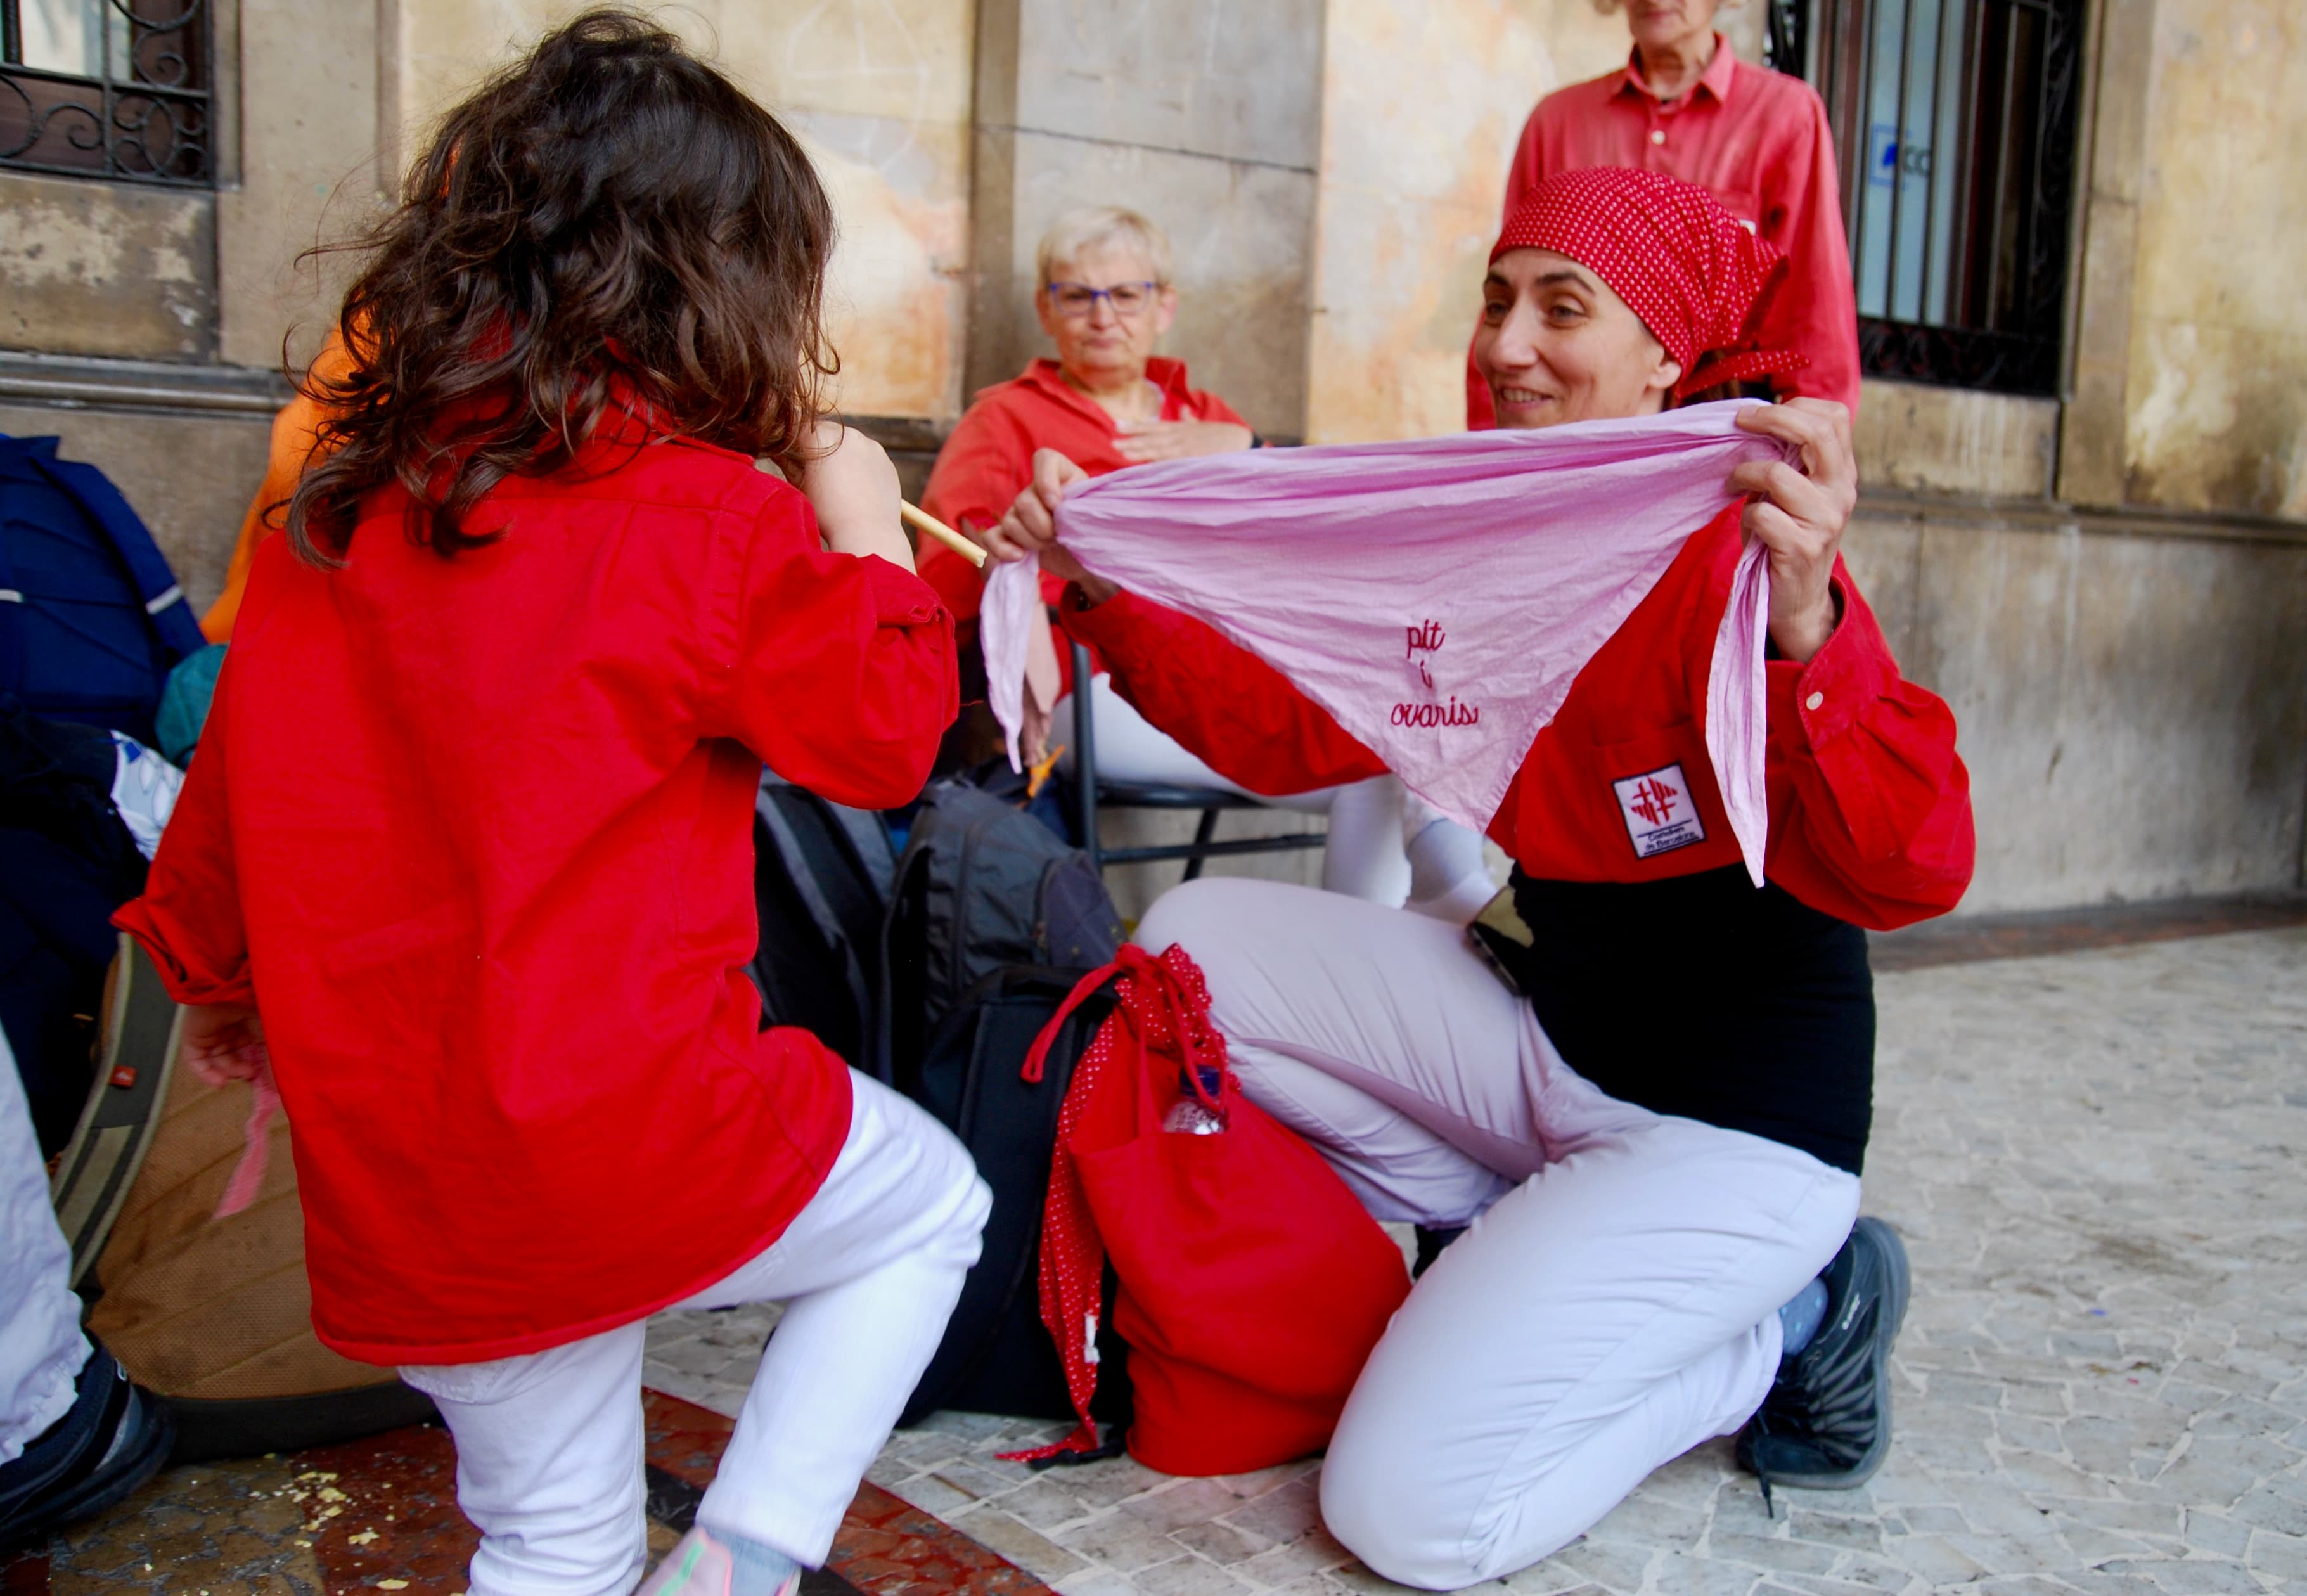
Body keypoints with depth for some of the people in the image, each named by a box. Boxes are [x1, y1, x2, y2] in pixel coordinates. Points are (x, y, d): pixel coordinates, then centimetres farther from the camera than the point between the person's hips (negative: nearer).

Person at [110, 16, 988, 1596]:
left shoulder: (331, 516, 6)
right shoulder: (712, 517, -13)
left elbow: (232, 783, 15)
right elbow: (886, 732, -2)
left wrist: (212, 979, 32)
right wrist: (868, 536, 12)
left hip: (382, 1196, 7)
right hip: (630, 1139, -6)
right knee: (927, 1204, 21)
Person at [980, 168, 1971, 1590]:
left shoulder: (1731, 551, -20)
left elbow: (1908, 877, -31)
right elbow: (1285, 727, 6)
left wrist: (1806, 624, -48)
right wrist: (1104, 590, -5)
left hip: (1738, 1111, -7)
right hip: (1547, 1029, 7)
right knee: (1197, 941, -2)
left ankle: (1787, 1318, 7)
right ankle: (1537, 1249, 6)